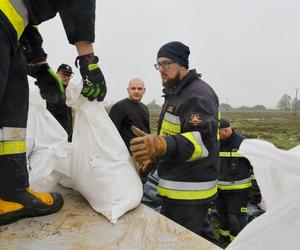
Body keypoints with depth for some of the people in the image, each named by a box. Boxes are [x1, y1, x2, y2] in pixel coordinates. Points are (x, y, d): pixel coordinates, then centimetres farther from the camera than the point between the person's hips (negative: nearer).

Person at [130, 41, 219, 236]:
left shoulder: (198, 94, -16)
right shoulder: (176, 93, 17)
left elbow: (203, 140, -29)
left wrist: (161, 146, -44)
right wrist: (155, 157, 19)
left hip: (189, 194, -10)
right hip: (176, 189, 10)